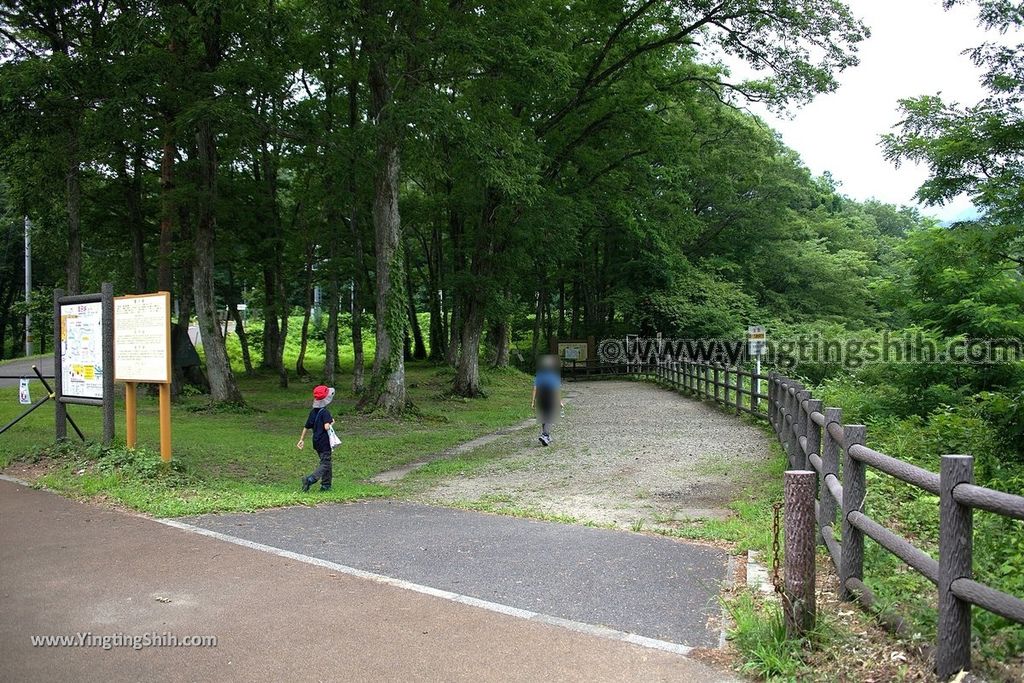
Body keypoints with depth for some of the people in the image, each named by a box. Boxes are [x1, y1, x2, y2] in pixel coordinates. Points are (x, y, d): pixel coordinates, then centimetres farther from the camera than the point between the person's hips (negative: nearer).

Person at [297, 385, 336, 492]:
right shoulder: (325, 412, -17)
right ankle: (309, 480, -20)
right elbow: (326, 427, -28)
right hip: (324, 443, -8)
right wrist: (332, 423, -7)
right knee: (325, 464, -4)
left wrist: (302, 440, 19)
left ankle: (326, 485, 20)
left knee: (326, 463, 18)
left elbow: (306, 427, 12)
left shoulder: (313, 411, 7)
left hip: (316, 442, 8)